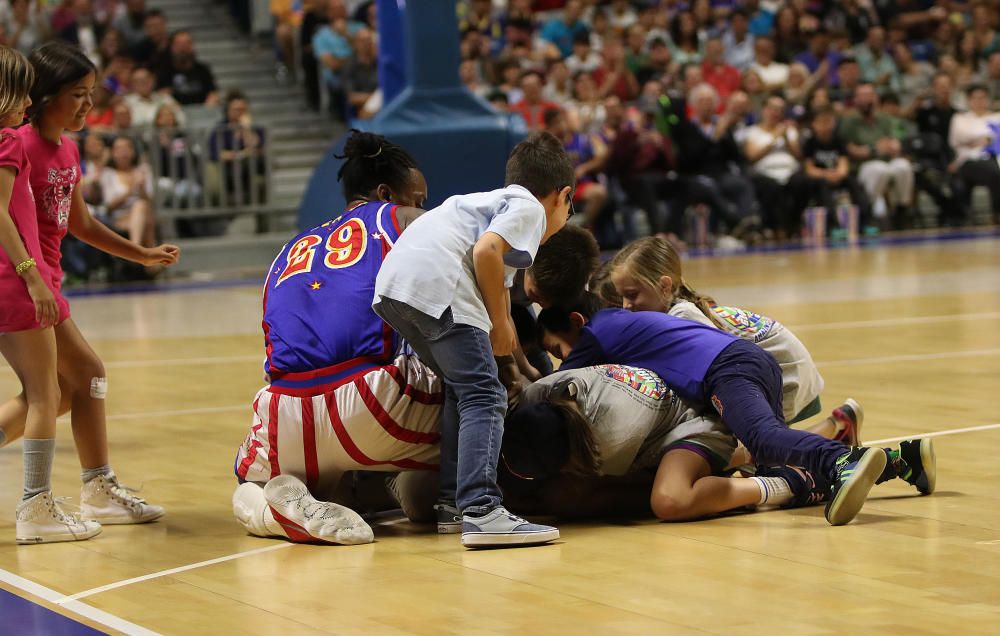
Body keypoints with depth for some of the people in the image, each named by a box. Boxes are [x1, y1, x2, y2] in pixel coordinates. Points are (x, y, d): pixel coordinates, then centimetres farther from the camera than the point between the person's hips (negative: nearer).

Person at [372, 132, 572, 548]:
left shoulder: (495, 201, 35)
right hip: (436, 284, -9)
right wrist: (500, 323, -1)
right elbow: (485, 251, -11)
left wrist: (512, 359, 46)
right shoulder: (530, 208, 9)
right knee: (484, 397, -9)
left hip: (392, 285, 9)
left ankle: (453, 503, 23)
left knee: (462, 390, 22)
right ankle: (481, 510, -22)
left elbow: (497, 286, 40)